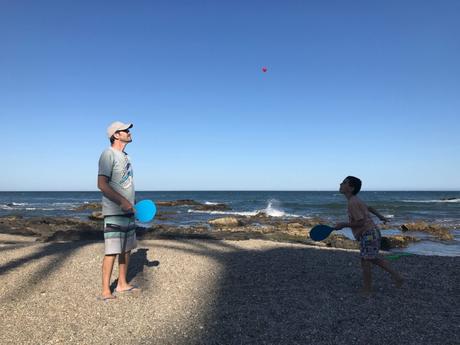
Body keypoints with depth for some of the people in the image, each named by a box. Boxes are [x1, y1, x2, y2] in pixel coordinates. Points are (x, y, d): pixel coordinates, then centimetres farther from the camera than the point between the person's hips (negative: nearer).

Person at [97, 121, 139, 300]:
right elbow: (102, 184, -20)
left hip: (128, 211, 9)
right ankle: (105, 290, 7)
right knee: (112, 251, -5)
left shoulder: (125, 156, 16)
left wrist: (133, 203, 15)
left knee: (126, 249, 14)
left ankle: (122, 284, 27)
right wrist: (122, 201, -25)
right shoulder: (108, 154, -11)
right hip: (114, 211, -9)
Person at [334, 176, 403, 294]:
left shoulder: (352, 203, -20)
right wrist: (380, 216, 43)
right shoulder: (356, 200, 11)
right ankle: (396, 276, 28)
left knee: (365, 262, 2)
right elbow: (369, 208, 27)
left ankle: (366, 291, 14)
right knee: (374, 259, 23)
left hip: (368, 235, -10)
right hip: (372, 232, 10)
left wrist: (343, 225, -17)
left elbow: (361, 222, -23)